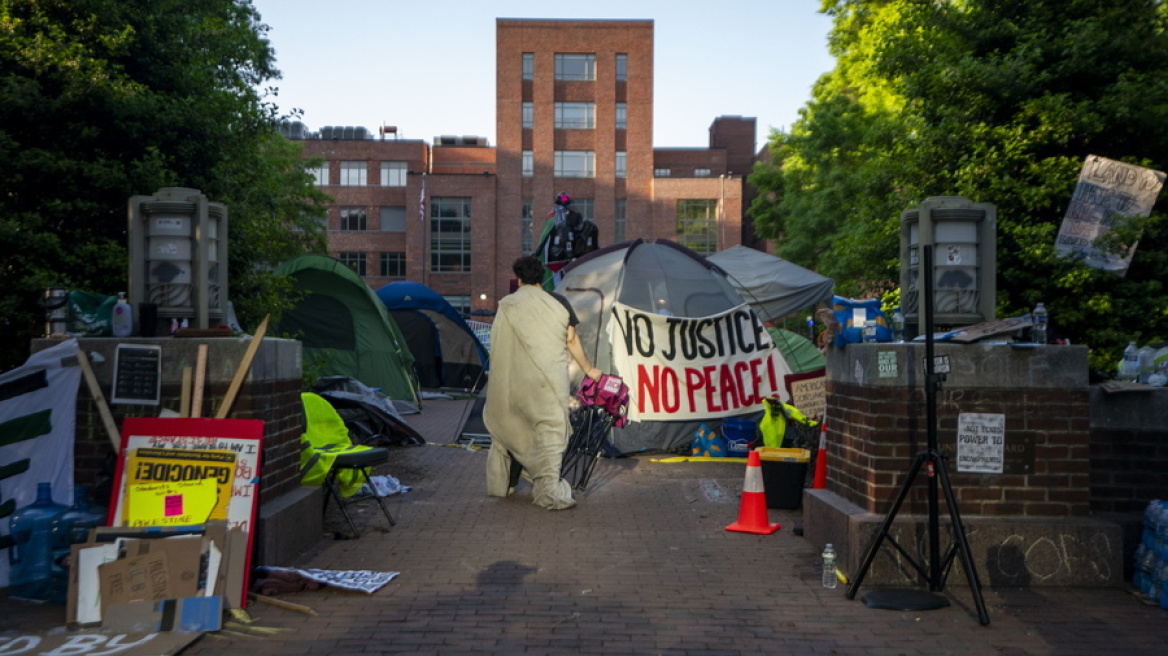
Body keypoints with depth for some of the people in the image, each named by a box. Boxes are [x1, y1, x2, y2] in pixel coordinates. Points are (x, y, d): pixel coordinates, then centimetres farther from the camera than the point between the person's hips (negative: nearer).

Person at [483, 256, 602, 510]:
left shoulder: (506, 306, 5)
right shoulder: (559, 303, 4)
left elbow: (497, 348, 5)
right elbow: (572, 342, 9)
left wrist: (500, 385, 15)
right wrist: (588, 369, 22)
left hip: (511, 382, 2)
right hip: (548, 380, -2)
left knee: (505, 427, 17)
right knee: (550, 429, -2)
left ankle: (498, 484, 29)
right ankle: (548, 491, -12)